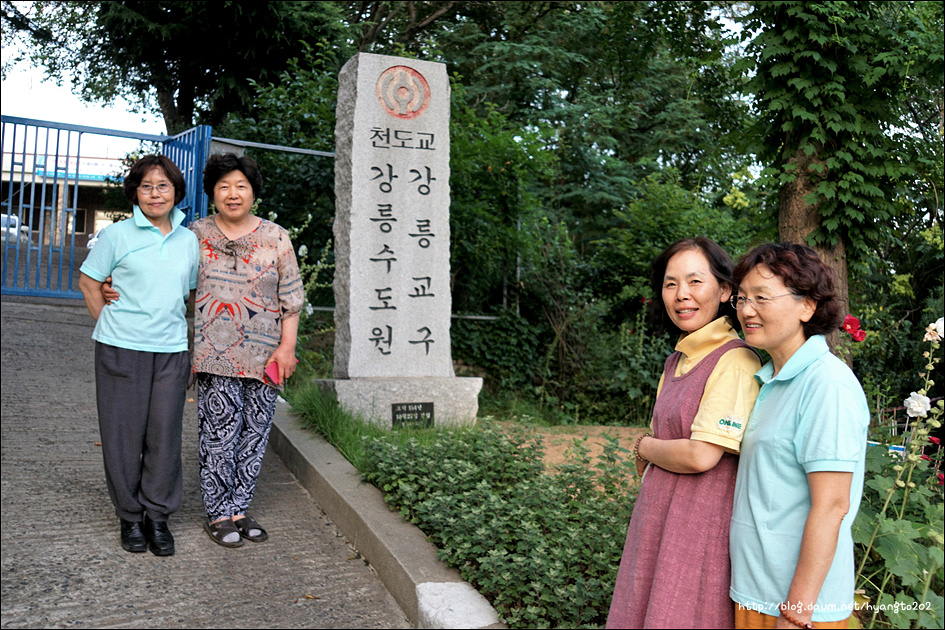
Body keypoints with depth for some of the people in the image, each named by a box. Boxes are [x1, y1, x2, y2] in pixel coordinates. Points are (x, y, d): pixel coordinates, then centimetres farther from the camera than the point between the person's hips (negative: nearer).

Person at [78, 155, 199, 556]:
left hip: (171, 350, 3)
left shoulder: (189, 241, 10)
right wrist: (111, 326, 2)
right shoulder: (117, 235, 0)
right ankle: (130, 516, 20)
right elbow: (89, 282, 6)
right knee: (123, 433, 4)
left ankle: (158, 516, 18)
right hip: (121, 349, -2)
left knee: (165, 434, 4)